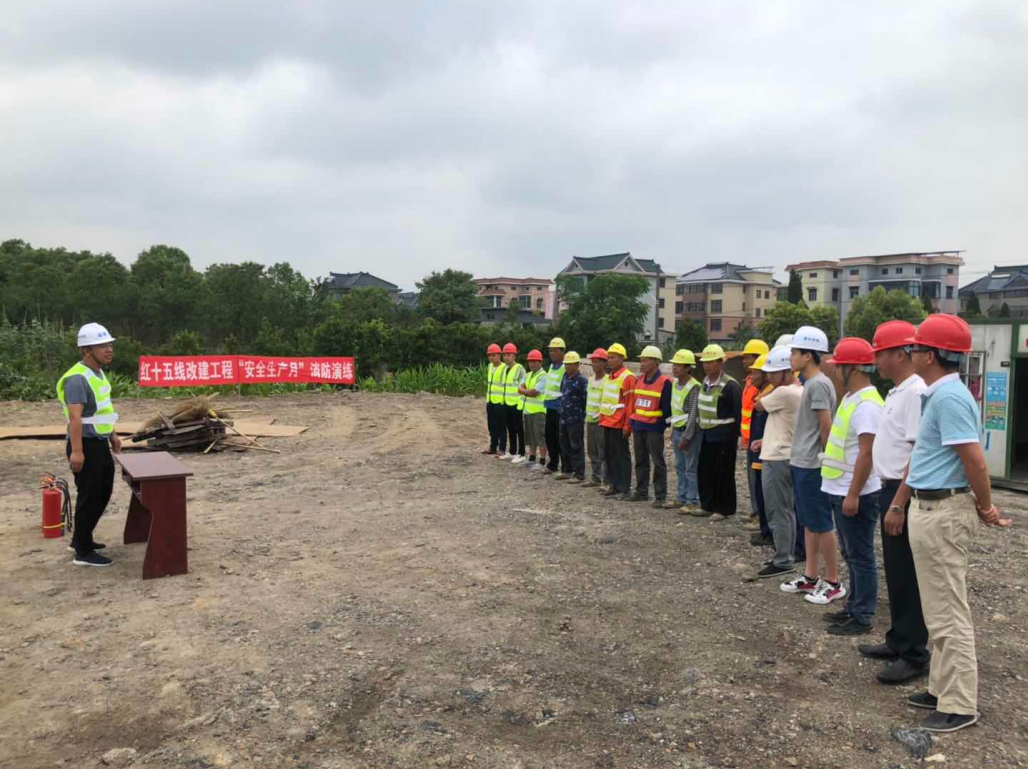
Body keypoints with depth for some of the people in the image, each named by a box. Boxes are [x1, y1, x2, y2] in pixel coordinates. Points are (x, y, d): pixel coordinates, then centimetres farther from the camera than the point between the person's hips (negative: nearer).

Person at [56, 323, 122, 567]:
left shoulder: (98, 373, 10)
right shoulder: (77, 378, -21)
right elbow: (75, 417, -30)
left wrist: (112, 435, 27)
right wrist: (76, 451, -37)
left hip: (100, 444, 10)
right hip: (86, 446, -10)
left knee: (103, 493, 19)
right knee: (89, 497, -1)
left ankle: (81, 539, 34)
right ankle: (83, 552, 11)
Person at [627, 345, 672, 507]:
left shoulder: (664, 382, -12)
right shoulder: (638, 379, 9)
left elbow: (667, 408, -11)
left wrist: (663, 426, -12)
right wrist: (631, 421, 11)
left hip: (654, 428, -7)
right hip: (638, 427, 7)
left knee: (658, 462, -1)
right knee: (640, 461, 14)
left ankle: (660, 496, 4)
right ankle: (641, 491, 24)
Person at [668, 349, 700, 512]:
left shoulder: (694, 387, -16)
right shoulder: (675, 384, 10)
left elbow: (693, 415, -18)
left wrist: (686, 437, -19)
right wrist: (673, 431, 17)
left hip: (689, 431, -8)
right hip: (677, 430, 8)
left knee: (691, 469, -2)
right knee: (680, 468, 15)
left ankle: (693, 502, 4)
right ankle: (682, 498, 24)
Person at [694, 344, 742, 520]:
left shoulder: (730, 385, -14)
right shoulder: (705, 383, 11)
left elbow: (738, 413, -14)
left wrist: (738, 435, -14)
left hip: (724, 436, -8)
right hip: (706, 434, 8)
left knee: (723, 473, 0)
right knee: (704, 470, 11)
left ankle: (724, 509, 10)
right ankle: (708, 505, 22)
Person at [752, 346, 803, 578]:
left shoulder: (784, 392, -21)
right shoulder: (798, 391, 11)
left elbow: (757, 406, -7)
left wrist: (773, 387, 3)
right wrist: (768, 440, 14)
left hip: (776, 459, -10)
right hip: (785, 456, 10)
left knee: (777, 513, -4)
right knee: (786, 511, 14)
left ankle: (783, 562, 1)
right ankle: (786, 556, 21)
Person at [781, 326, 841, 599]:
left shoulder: (818, 384, -17)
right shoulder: (810, 383, 13)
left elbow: (826, 426, -19)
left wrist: (823, 457, -9)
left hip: (811, 466, -10)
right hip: (802, 464, 10)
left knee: (821, 524, -1)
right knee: (809, 523, 15)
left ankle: (833, 582, 8)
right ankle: (811, 576, 24)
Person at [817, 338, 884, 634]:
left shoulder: (866, 404, -20)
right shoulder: (852, 398, 12)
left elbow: (867, 453, -24)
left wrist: (853, 495, -23)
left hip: (855, 494, -10)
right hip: (841, 491, 10)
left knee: (860, 556, 0)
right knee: (850, 554, 18)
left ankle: (862, 618, 10)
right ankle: (854, 607, 29)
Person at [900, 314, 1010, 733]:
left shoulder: (949, 397, -20)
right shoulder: (937, 394, 12)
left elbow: (975, 461, -23)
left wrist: (986, 507, -8)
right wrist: (900, 502, 23)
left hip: (943, 512, -10)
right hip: (931, 509, 10)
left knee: (948, 612, 0)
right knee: (940, 609, 18)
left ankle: (958, 706, 11)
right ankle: (943, 688, 29)